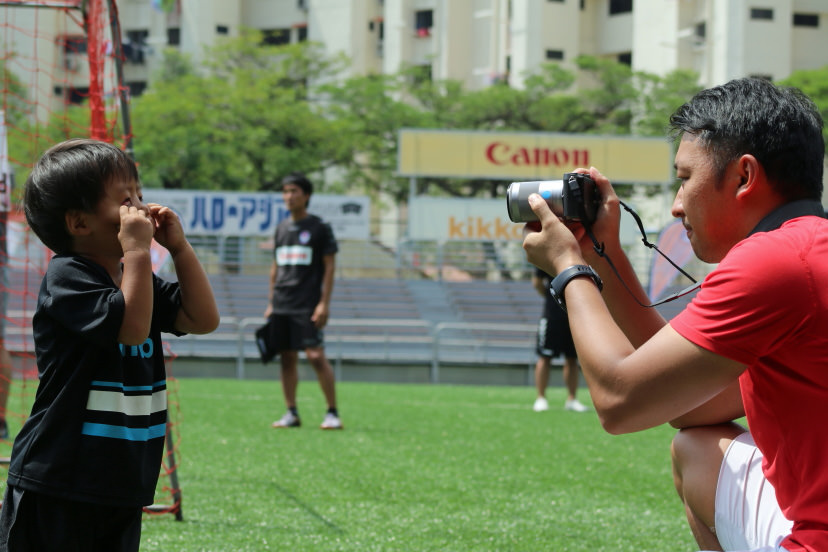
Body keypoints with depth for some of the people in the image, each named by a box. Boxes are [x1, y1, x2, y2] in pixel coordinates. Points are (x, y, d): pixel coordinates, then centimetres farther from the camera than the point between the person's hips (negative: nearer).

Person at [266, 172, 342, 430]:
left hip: (307, 307, -6)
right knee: (287, 358, 5)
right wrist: (271, 304, 15)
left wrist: (324, 303, -11)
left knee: (316, 356, -11)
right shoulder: (281, 229, 15)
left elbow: (329, 267, -4)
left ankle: (333, 412, -5)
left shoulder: (319, 227, -1)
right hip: (281, 307, 6)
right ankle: (291, 413, 11)